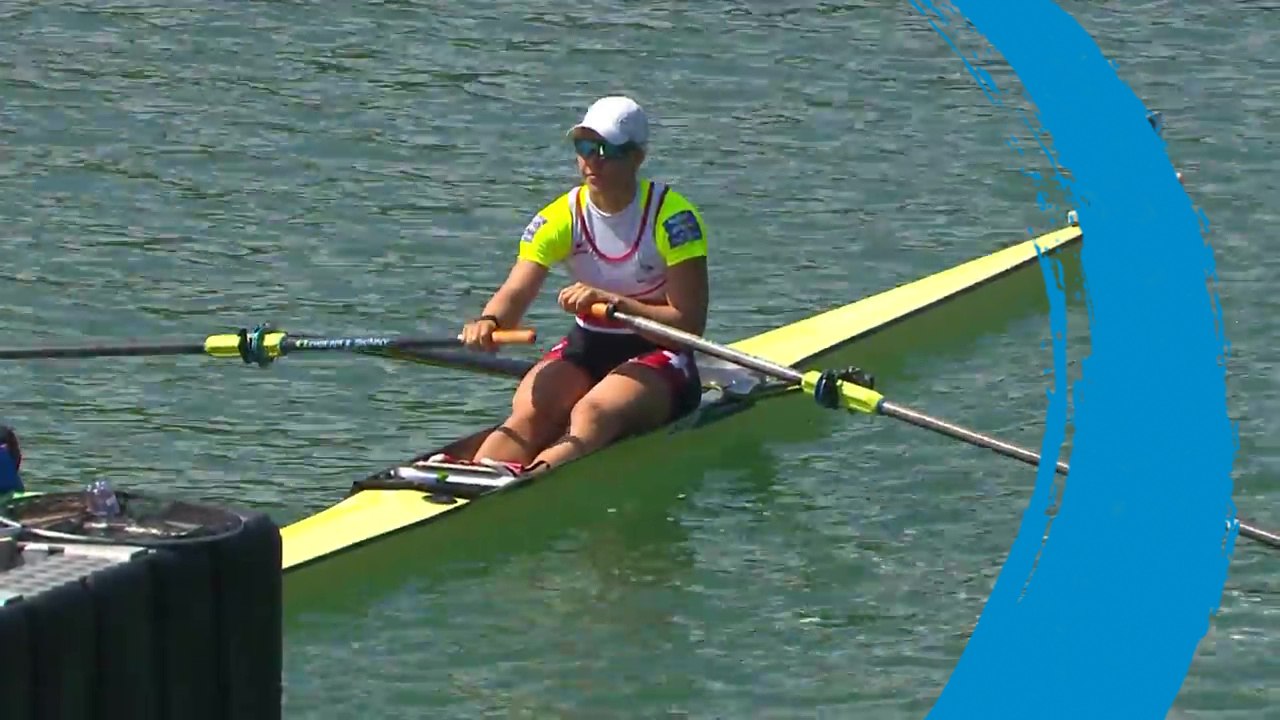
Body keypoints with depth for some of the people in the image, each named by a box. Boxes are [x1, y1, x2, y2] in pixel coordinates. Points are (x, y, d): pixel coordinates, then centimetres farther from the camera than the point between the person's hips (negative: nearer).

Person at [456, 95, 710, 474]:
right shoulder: (560, 218, -2)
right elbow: (516, 292, -16)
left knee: (591, 415, -36)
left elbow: (690, 322, -18)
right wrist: (489, 322, -41)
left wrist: (611, 301, -30)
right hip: (585, 349, 4)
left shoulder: (672, 216, -14)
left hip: (659, 360, -4)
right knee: (528, 413, -28)